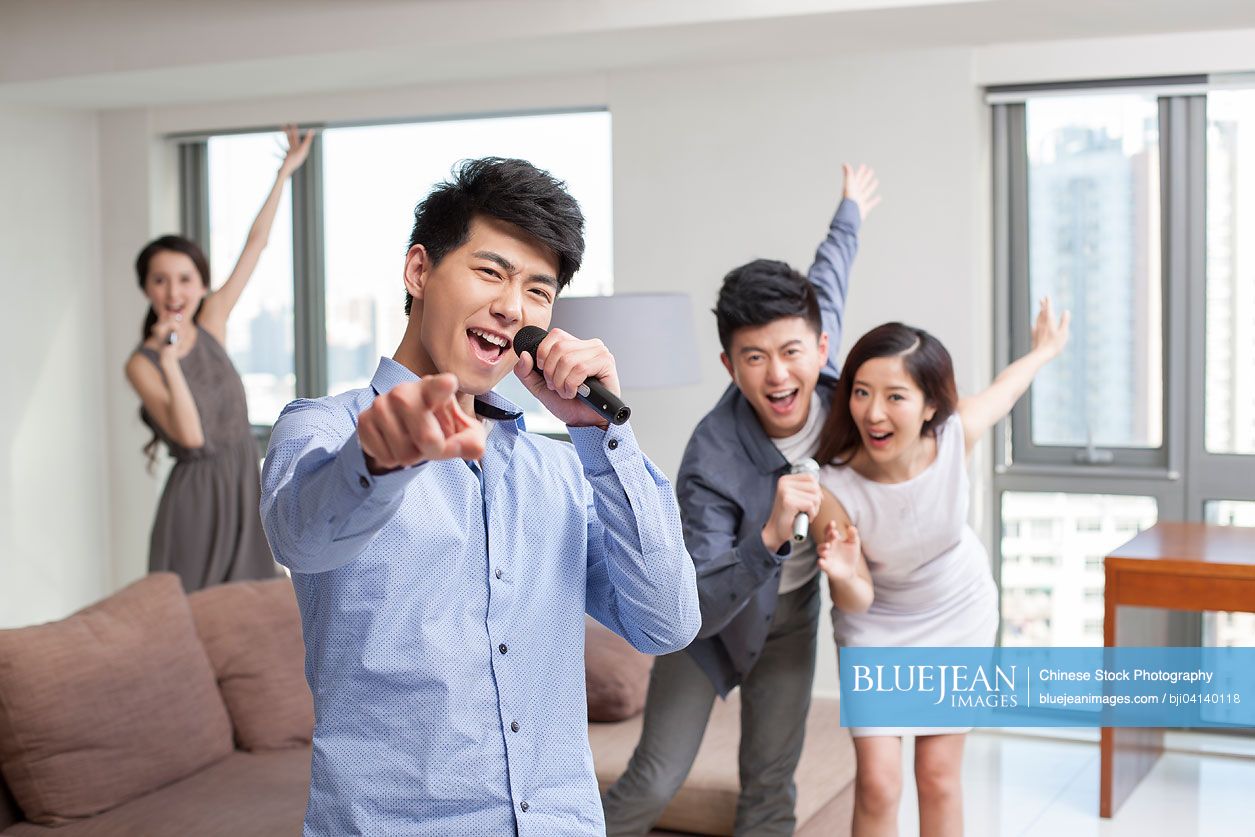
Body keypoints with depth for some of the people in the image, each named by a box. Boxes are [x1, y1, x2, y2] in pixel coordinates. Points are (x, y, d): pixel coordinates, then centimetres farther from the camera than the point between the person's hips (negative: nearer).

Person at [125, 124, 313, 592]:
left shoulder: (211, 323, 3)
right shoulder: (142, 364, -11)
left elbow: (255, 246, 7)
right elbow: (190, 434, -24)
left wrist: (284, 173, 9)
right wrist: (169, 354, -28)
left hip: (246, 485, 5)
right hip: (197, 496, -5)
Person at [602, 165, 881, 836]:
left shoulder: (825, 369, -22)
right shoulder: (712, 463, -36)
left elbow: (826, 281, 2)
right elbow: (692, 614, -38)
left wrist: (848, 213, 22)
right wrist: (769, 537, -53)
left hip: (790, 608, 5)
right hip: (707, 611, -4)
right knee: (654, 781, -7)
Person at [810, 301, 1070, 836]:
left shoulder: (956, 434, -28)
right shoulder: (833, 491, -33)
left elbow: (1003, 388, -3)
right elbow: (857, 601, -20)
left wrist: (1045, 351, 19)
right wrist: (846, 579, -45)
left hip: (958, 614, 2)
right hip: (878, 624, -2)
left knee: (938, 774, 6)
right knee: (877, 782, -6)